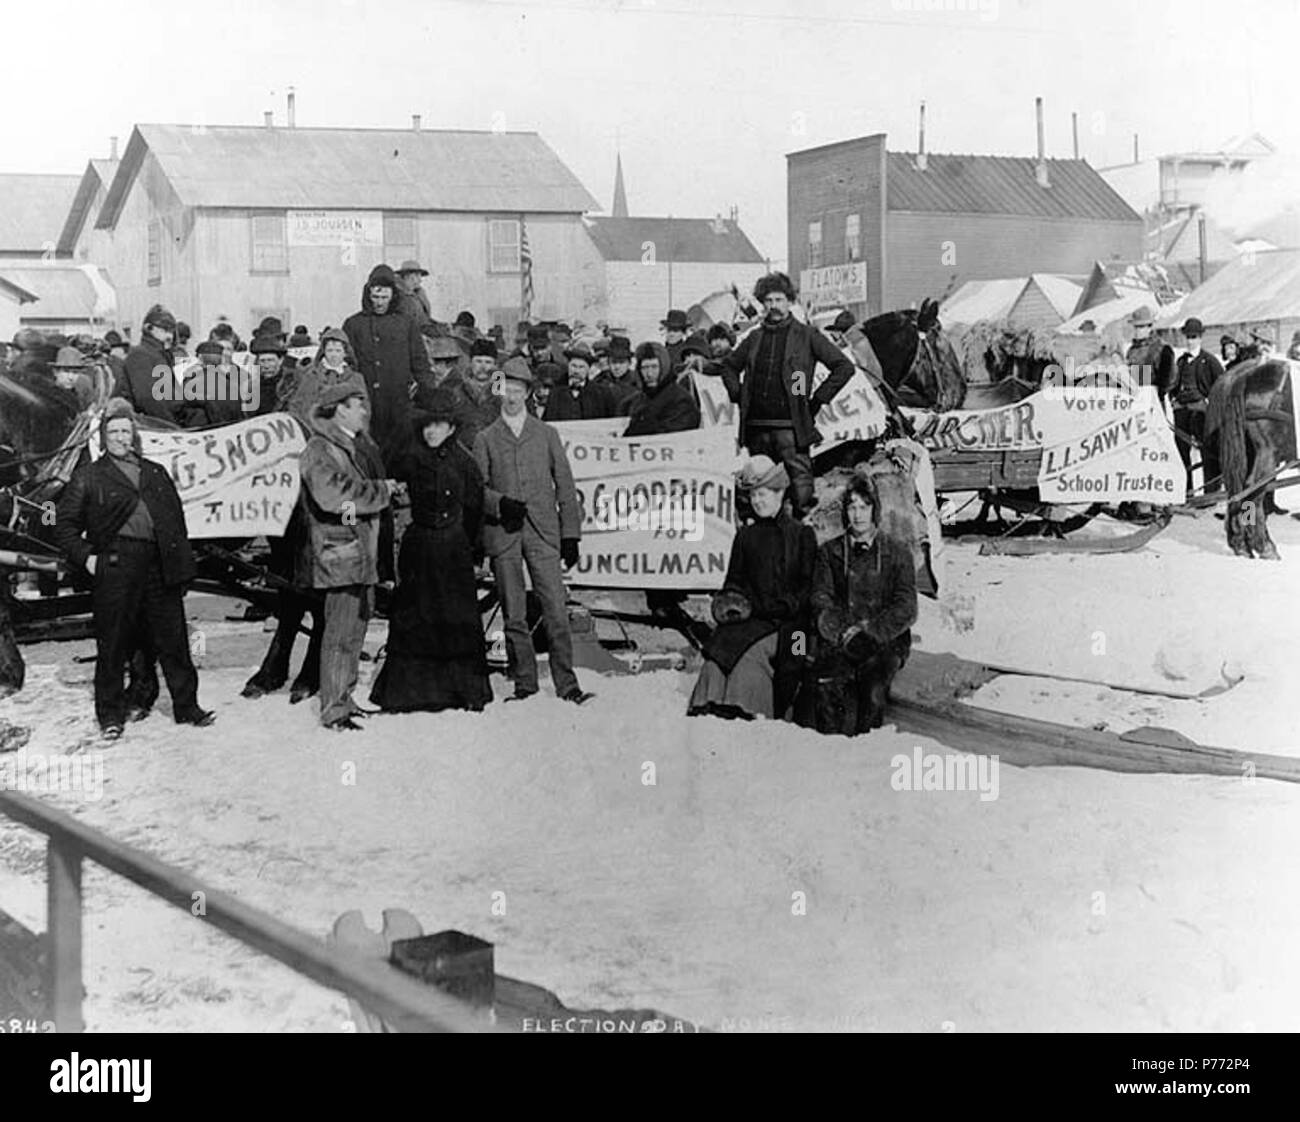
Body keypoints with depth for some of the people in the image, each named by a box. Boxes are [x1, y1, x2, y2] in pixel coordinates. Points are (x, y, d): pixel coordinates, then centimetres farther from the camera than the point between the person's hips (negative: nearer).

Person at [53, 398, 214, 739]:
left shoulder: (157, 474, 19)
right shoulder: (88, 477, 8)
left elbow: (176, 518, 20)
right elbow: (64, 524, 9)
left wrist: (180, 562, 11)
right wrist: (84, 556, -4)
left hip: (160, 566, 3)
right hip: (115, 565, -3)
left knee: (173, 640, 5)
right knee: (112, 644, 1)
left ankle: (186, 706, 13)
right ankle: (111, 714, 12)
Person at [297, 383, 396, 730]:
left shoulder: (361, 446, 18)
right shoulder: (319, 450, -10)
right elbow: (331, 493, -24)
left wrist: (358, 501, -13)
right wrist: (381, 491, -13)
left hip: (363, 554, 9)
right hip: (338, 554, -9)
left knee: (355, 629, 14)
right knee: (341, 633, -7)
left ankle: (344, 698, 24)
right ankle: (333, 709, -3)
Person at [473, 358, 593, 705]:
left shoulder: (546, 434, 13)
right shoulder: (485, 439, 12)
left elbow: (565, 485, 11)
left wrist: (570, 534, 4)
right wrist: (500, 503, -13)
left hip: (543, 532, 0)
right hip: (502, 534, 0)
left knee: (556, 610, -7)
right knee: (513, 614, 2)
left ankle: (566, 684, -4)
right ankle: (525, 684, 9)